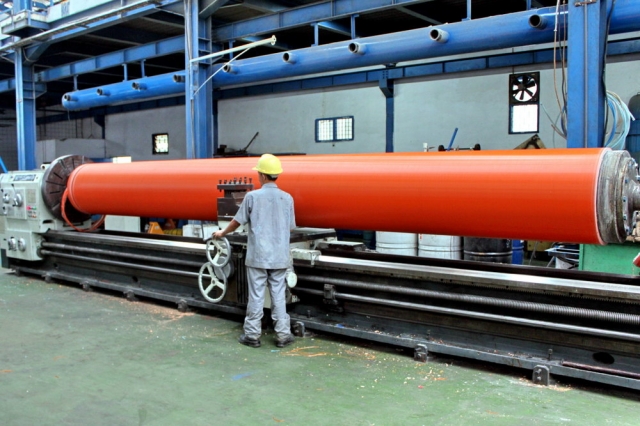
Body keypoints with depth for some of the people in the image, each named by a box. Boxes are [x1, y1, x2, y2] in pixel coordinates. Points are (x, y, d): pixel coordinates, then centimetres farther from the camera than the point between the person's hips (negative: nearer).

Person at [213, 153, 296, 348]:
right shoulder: (287, 198, 0)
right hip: (280, 257, 2)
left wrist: (222, 233, 23)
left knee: (256, 296, 5)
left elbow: (237, 221, 4)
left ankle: (252, 335, 13)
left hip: (257, 257, -2)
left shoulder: (252, 196, -7)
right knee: (279, 296, 8)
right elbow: (290, 228, 9)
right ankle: (283, 335, 13)